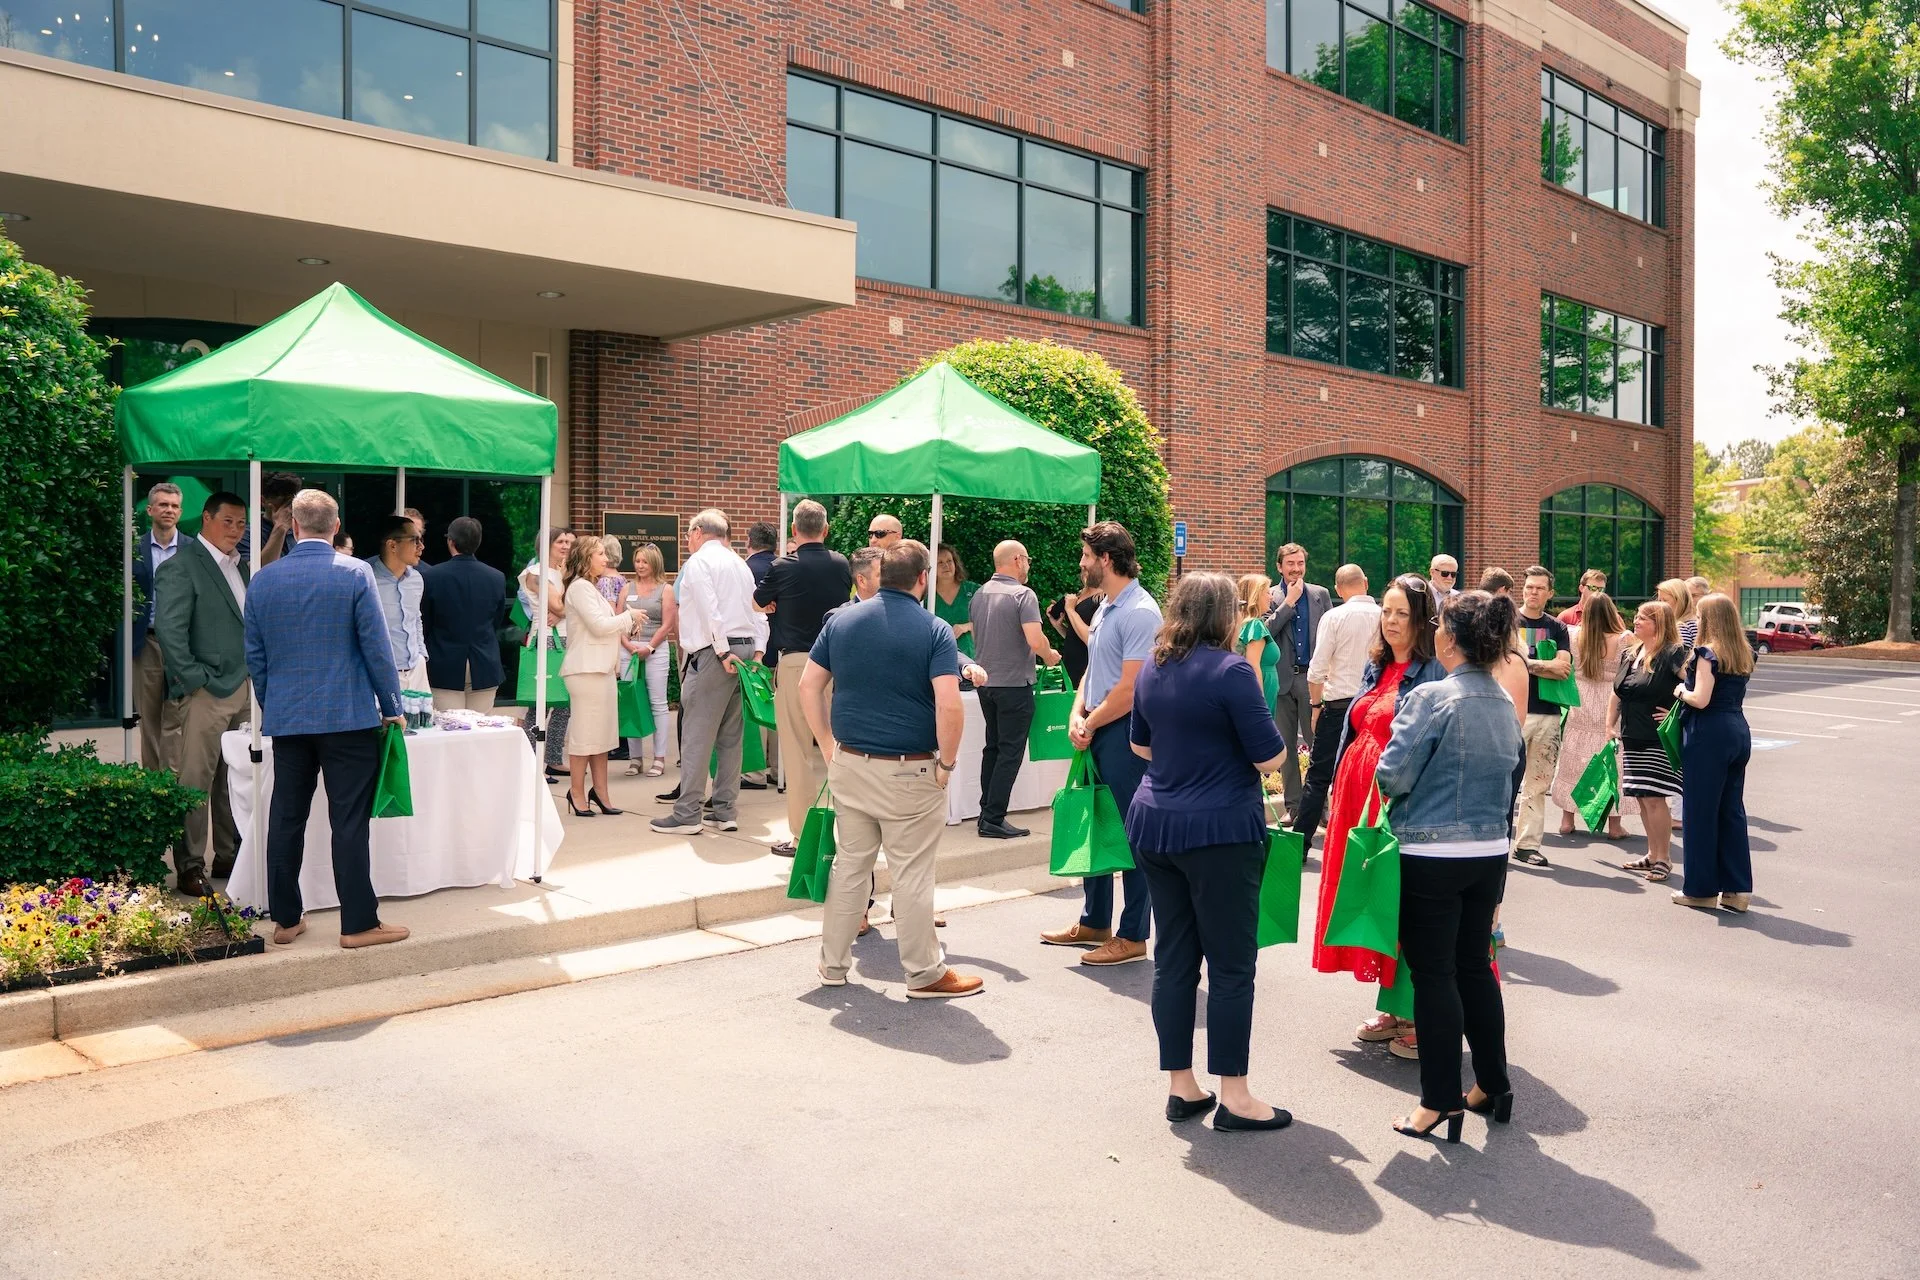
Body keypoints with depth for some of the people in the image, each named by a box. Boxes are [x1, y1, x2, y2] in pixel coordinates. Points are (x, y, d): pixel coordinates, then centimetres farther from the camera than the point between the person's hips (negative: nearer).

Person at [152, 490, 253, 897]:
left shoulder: (241, 567, 16)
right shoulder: (181, 567, -7)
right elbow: (169, 631, -14)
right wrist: (197, 680, -16)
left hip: (246, 691, 7)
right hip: (207, 694, -7)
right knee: (196, 782, -1)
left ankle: (228, 857, 22)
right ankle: (189, 867, 7)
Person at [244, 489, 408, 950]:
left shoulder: (263, 580, 5)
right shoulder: (355, 574, -8)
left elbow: (255, 656, 10)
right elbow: (376, 647, -8)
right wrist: (392, 707, 1)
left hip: (285, 718, 4)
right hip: (349, 716, -4)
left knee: (286, 820, 11)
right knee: (349, 822, -1)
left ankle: (285, 919, 19)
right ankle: (358, 923, 3)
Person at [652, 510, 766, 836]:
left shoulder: (698, 561, -3)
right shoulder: (740, 563, 20)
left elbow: (710, 610, -16)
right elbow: (759, 611, 13)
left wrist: (723, 652, -17)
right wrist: (757, 651, 7)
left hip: (712, 652, -8)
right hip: (745, 649, 8)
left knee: (697, 734, -5)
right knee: (731, 735, 10)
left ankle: (687, 815, -4)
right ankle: (725, 812, 13)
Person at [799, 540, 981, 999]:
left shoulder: (841, 620, 2)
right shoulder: (934, 631, -11)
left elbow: (808, 686, 4)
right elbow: (949, 706, -22)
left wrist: (828, 747, 11)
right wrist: (947, 762, -9)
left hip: (849, 765, 4)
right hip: (910, 771, -4)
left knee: (848, 864, 16)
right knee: (912, 875, 5)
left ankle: (833, 963, 27)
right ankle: (923, 974, 17)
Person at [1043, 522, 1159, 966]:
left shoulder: (1139, 612, -17)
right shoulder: (1105, 607, 13)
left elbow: (1129, 690, -21)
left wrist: (1090, 725, -9)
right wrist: (1077, 715, 2)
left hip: (1125, 734, -10)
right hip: (1097, 732, 10)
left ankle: (1133, 936, 11)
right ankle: (1094, 922, 31)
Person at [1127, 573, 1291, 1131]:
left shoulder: (1154, 668, 8)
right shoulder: (1230, 670, -14)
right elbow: (1271, 757, -13)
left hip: (1155, 824, 7)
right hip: (1220, 831, -7)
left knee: (1174, 958, 12)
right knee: (1231, 964, 3)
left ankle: (1180, 1086, 21)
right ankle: (1233, 1096, 10)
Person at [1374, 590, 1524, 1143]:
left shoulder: (1431, 698, -17)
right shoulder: (1504, 702, 5)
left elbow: (1392, 776, -17)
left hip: (1432, 856, -7)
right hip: (1491, 852, 7)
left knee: (1434, 974, 3)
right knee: (1475, 967, 17)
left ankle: (1441, 1100, 10)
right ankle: (1493, 1085, 27)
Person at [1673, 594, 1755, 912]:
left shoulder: (1707, 653, -13)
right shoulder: (1744, 655, 11)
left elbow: (1700, 699, -19)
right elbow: (1731, 694, 14)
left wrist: (1681, 691, 0)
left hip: (1709, 735, -8)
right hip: (1739, 732, 8)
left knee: (1701, 811, 2)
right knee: (1732, 810, 11)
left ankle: (1701, 889, 10)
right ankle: (1737, 889, 12)